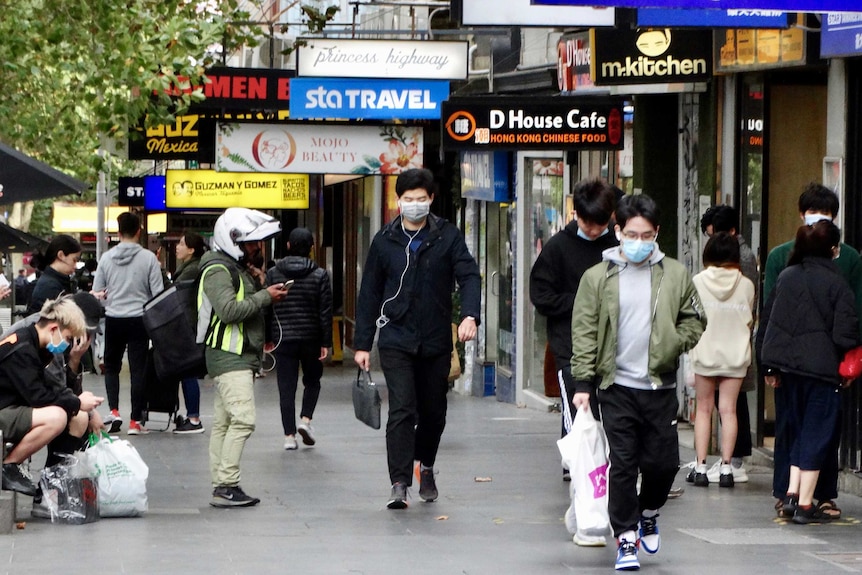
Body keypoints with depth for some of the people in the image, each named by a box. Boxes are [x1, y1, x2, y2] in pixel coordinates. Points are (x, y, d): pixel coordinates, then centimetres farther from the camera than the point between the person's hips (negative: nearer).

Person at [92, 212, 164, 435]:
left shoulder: (107, 258, -2)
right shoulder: (148, 258, -8)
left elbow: (96, 292, 1)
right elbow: (158, 292, -7)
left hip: (113, 319, 2)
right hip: (139, 319, -2)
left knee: (111, 366, 18)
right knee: (138, 370, 4)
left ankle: (113, 411, 2)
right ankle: (135, 421, 4)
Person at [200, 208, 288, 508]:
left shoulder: (238, 267, 21)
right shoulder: (217, 270, -12)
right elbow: (228, 309, -24)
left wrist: (257, 283, 5)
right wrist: (265, 296, -16)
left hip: (242, 355, 11)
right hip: (229, 356, -11)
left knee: (223, 422, 9)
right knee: (243, 418, -18)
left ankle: (220, 486, 9)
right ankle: (226, 486, -21)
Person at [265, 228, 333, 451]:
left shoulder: (273, 274, 0)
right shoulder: (319, 275, -3)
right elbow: (325, 312, -4)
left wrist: (266, 338, 9)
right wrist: (326, 342, 0)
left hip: (282, 338, 0)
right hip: (310, 338, 0)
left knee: (286, 387, 2)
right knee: (312, 381, 19)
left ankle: (289, 435, -1)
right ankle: (306, 419, 0)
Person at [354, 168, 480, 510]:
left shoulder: (447, 237, 1)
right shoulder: (385, 241, 5)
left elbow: (469, 276, -8)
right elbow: (370, 294, 9)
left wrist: (470, 315, -27)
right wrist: (362, 343, 6)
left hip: (436, 341, 1)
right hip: (396, 341, -1)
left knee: (433, 412, 12)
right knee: (402, 411, -12)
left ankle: (426, 467, 37)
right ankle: (399, 484, -12)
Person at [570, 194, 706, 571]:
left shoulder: (675, 275, 5)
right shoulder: (598, 277, 2)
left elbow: (694, 322, 12)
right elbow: (584, 333, 2)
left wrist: (671, 344, -7)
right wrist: (583, 383, -4)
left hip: (660, 387, 1)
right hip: (616, 387, -1)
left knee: (663, 461, 3)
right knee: (623, 465, -2)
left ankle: (648, 512, 32)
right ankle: (626, 537, 6)